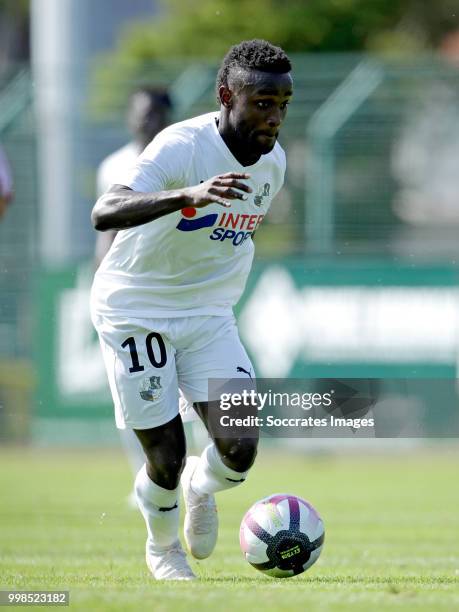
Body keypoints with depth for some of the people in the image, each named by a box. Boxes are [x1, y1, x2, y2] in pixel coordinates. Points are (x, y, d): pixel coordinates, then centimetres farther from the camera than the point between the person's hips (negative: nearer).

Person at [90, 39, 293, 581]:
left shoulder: (273, 161, -2)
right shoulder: (180, 147, -25)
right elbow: (104, 213, -41)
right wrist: (187, 196, -54)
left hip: (209, 315, 5)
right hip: (135, 311, -5)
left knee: (240, 450, -13)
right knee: (166, 458, -3)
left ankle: (203, 486, 24)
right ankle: (162, 547, 30)